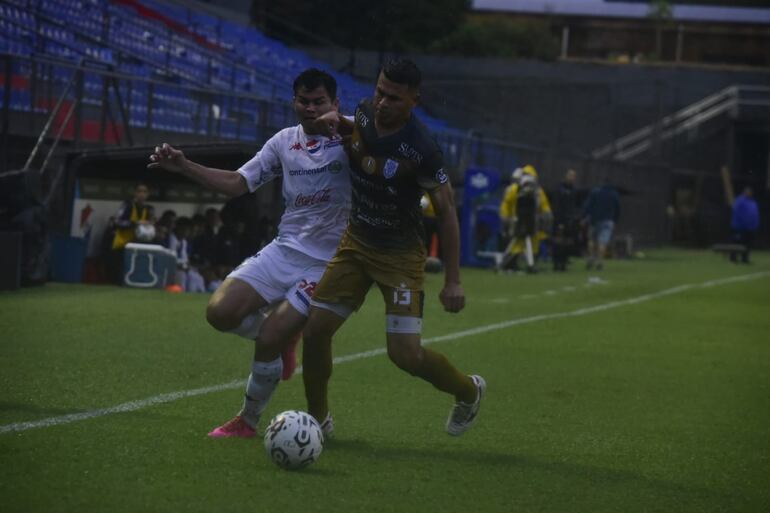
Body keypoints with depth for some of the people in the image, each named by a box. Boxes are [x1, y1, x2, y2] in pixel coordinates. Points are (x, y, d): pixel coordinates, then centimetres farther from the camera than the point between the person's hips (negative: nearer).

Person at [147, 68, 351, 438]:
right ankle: (284, 335, 18)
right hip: (285, 250, 6)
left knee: (267, 342, -14)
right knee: (220, 312, -12)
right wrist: (184, 167, 4)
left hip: (327, 264, -6)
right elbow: (238, 183, 15)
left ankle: (249, 420, 10)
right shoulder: (285, 141, 12)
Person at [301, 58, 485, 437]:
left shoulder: (421, 150, -25)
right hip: (355, 244, 6)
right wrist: (339, 124, -4)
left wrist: (452, 281, -16)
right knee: (314, 331, -4)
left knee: (405, 354, -12)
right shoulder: (365, 113, -7)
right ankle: (318, 417, 18)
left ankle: (469, 392, 18)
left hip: (400, 254, -6)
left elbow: (446, 213, -15)